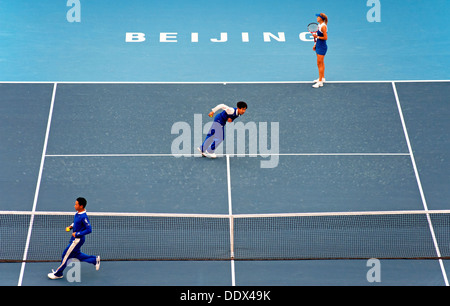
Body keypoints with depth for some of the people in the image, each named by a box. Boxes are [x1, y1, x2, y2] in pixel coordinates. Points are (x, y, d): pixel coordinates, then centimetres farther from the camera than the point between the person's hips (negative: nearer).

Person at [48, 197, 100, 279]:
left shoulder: (83, 217, -28)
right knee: (76, 254, 22)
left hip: (78, 239, -10)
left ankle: (58, 273, 18)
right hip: (75, 238, 10)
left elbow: (89, 229, -26)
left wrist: (77, 234, -23)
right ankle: (95, 260, 29)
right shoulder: (78, 213, 0)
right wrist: (71, 226, 2)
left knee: (66, 255, 3)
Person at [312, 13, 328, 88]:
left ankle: (320, 82, -4)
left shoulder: (323, 26, -20)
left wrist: (317, 37, -20)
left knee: (320, 63, -7)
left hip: (322, 47, -10)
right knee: (321, 63, 20)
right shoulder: (319, 25, 8)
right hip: (318, 46, 10)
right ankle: (322, 78, 33)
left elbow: (325, 38, -21)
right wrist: (315, 45, 20)